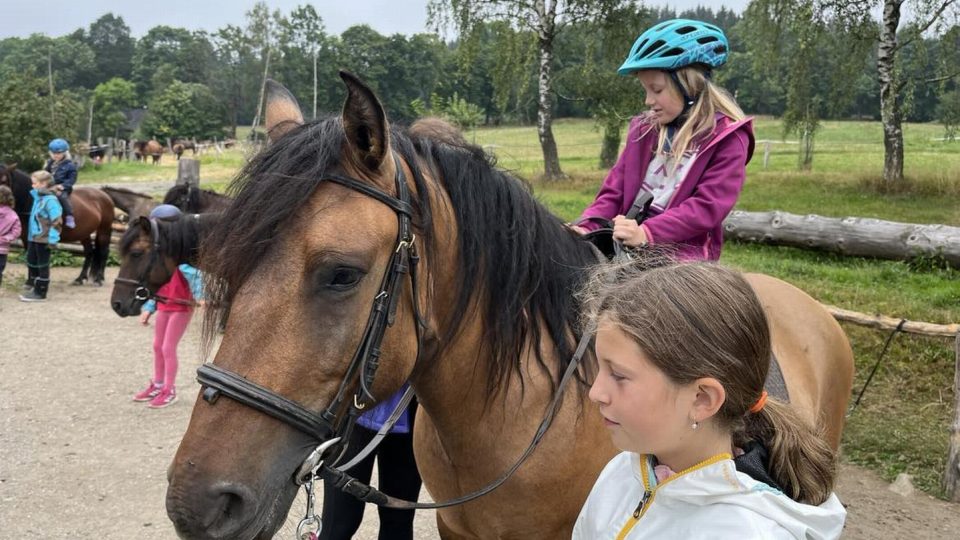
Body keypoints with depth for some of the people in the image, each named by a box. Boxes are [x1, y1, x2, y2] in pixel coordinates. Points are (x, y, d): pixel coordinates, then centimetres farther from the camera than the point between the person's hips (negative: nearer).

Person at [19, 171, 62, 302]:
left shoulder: (50, 200, -20)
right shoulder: (38, 196, 9)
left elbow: (56, 221, -23)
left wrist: (52, 239, -24)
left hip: (43, 239, -9)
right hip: (33, 237, 9)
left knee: (42, 265, 1)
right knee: (31, 262, 20)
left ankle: (40, 293, 9)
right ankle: (32, 283, 35)